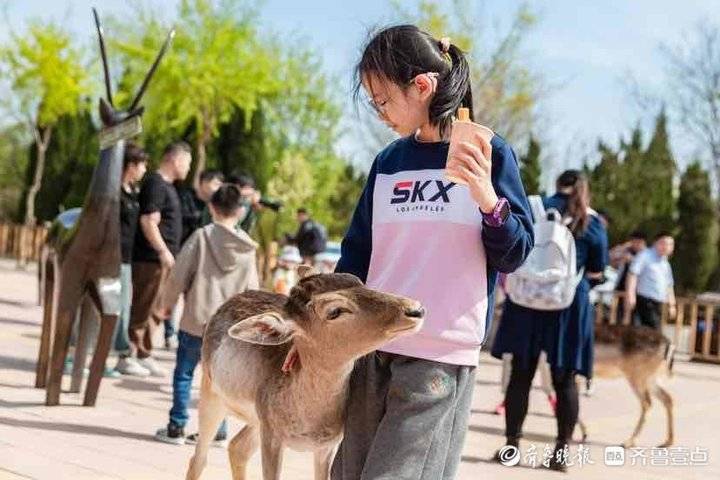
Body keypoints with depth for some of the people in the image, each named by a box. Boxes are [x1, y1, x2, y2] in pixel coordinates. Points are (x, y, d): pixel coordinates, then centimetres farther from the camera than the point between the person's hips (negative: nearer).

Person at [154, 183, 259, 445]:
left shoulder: (202, 236, -7)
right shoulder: (248, 248, 2)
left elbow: (178, 276, -7)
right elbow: (251, 292, 7)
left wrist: (166, 303, 8)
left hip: (196, 321, -3)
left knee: (183, 375, 9)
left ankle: (176, 428, 13)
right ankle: (217, 430, 18)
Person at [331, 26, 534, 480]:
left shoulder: (489, 154, -3)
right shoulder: (388, 162, 9)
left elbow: (515, 253, -4)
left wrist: (489, 200, -22)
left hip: (443, 355, -5)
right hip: (372, 347, 5)